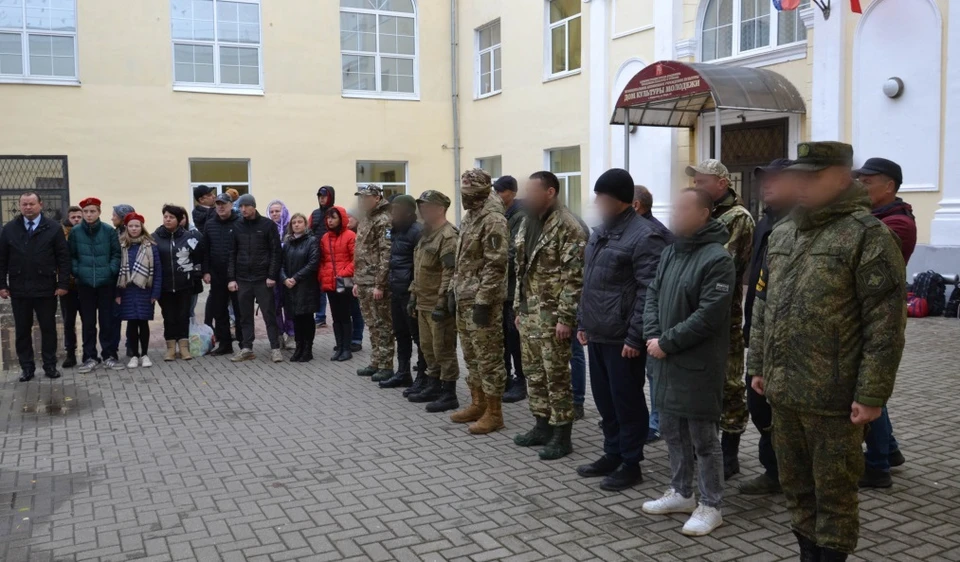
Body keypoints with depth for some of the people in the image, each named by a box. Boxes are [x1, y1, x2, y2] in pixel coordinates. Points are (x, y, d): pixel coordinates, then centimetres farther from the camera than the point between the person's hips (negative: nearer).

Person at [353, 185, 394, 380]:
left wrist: (380, 284, -22)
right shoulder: (365, 221, 18)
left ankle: (386, 366, 3)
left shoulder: (384, 221, -12)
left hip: (377, 284, -9)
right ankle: (375, 363, 23)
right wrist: (357, 281, 19)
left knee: (382, 325, -3)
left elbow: (386, 255, -19)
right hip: (364, 283, 9)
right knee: (373, 326, 15)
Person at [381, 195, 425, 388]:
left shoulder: (417, 232, -14)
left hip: (410, 292, -9)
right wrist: (389, 286, 17)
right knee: (401, 334, 15)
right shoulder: (396, 231, 14)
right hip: (396, 291, 9)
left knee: (418, 336, 0)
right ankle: (403, 373, 25)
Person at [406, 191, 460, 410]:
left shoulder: (448, 235, -15)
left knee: (443, 349, -4)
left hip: (439, 305, -10)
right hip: (424, 303, 10)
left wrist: (442, 303, -24)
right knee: (427, 347, 17)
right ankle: (433, 386, 29)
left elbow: (450, 273, -21)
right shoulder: (426, 234, 17)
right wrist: (414, 296, 20)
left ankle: (449, 395, 3)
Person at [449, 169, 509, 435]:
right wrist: (455, 291, 19)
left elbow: (495, 265, -21)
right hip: (464, 299, 10)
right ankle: (477, 403, 28)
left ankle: (493, 413, 5)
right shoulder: (469, 217, 15)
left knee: (488, 358, -3)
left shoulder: (493, 220, -15)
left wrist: (483, 301, -22)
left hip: (482, 301, -10)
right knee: (471, 356, 17)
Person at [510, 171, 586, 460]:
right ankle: (542, 426, 28)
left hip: (552, 316, -9)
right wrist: (518, 308, 17)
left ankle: (561, 436, 10)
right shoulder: (528, 224, 13)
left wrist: (565, 317, -20)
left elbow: (574, 276, -18)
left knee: (557, 377, -1)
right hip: (528, 314, 9)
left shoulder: (568, 226, -14)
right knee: (534, 374, 15)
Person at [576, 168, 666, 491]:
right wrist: (583, 322, 17)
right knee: (604, 399, 16)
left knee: (627, 401, 3)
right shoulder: (599, 232, 14)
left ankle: (631, 464, 15)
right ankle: (612, 454, 30)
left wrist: (635, 337, -19)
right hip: (597, 334, 8)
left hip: (622, 338, -8)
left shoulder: (643, 236, -14)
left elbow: (648, 292, -18)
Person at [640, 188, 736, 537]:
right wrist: (652, 337, -4)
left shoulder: (717, 259, -15)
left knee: (703, 437, 4)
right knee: (672, 431, 17)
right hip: (666, 360, 8)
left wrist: (666, 343, -16)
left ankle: (710, 506, 17)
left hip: (698, 364, -8)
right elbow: (653, 296, 12)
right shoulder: (670, 252, 11)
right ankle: (681, 493, 33)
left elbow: (708, 316, -20)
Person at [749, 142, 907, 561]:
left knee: (833, 493, 7)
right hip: (783, 391, 7)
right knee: (795, 486, 19)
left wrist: (872, 394, -16)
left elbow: (886, 323, -14)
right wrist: (758, 365, 14)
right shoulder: (781, 233, 12)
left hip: (834, 398, -7)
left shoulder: (867, 235, -10)